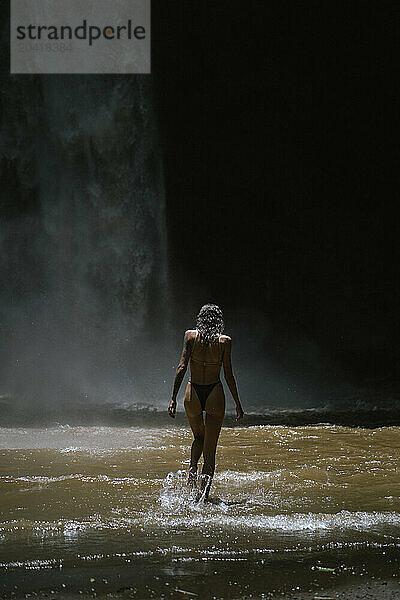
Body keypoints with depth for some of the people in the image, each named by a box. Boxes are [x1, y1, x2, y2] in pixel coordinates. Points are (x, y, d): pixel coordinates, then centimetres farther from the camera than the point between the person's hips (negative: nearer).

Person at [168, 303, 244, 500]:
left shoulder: (190, 336, -1)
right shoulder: (225, 341, -3)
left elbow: (182, 367, -6)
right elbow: (228, 375, -3)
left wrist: (174, 397, -5)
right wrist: (237, 403, 4)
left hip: (193, 394, 1)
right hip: (215, 394, -1)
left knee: (199, 437, 27)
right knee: (210, 447, 7)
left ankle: (193, 466, -1)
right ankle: (204, 490, -3)